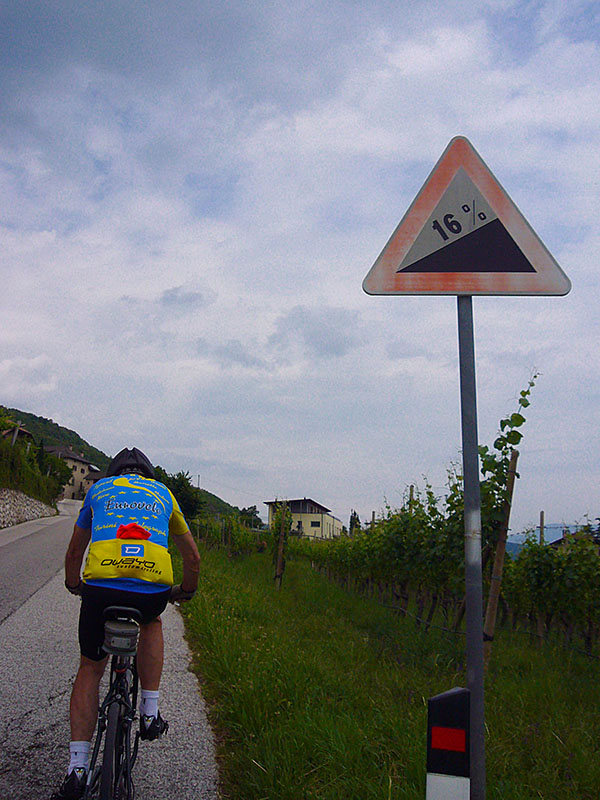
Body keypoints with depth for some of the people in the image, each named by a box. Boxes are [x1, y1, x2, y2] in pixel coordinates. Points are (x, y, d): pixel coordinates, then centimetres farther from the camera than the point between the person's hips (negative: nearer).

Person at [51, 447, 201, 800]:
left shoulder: (98, 490, 26)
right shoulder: (163, 493, 27)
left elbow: (74, 552, 37)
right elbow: (193, 556, 32)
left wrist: (74, 585, 55)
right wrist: (187, 590, 49)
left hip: (101, 586, 0)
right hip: (154, 590, 0)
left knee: (90, 669, 21)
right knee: (151, 624, 36)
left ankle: (77, 769, 15)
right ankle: (150, 714, 28)